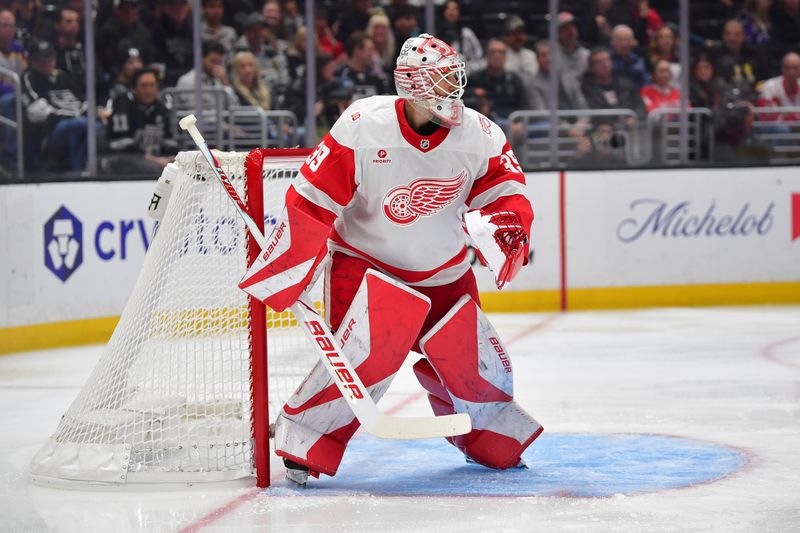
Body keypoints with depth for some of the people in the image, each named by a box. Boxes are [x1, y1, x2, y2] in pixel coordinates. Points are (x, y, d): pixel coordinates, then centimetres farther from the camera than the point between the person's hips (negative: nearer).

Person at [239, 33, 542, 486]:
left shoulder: (478, 135, -13)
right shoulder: (362, 128, -24)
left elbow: (506, 190, -3)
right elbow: (312, 202, -20)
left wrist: (507, 226, -27)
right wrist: (281, 272, -19)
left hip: (444, 271, 4)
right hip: (364, 260, -4)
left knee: (475, 361, 3)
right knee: (368, 353, -26)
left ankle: (492, 442, 34)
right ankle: (304, 443, -10)